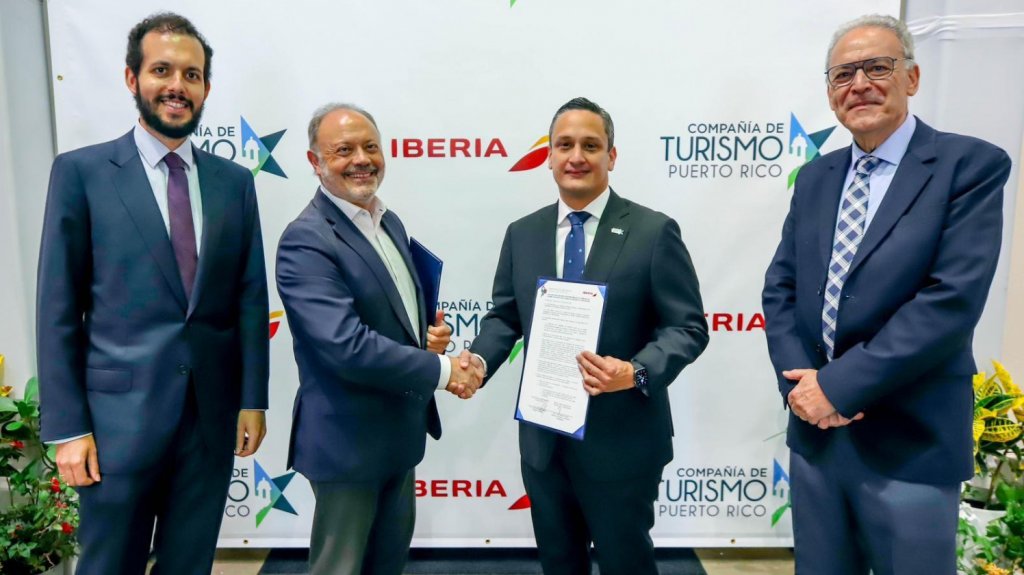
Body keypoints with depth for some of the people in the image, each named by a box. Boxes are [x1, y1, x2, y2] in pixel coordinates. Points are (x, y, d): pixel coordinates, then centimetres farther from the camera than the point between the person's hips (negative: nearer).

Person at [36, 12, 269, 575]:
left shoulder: (234, 181, 6)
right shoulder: (81, 171, -3)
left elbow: (250, 297, 6)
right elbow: (58, 310, -5)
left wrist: (252, 400, 4)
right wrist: (68, 426, -7)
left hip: (213, 417, 3)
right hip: (120, 416, -3)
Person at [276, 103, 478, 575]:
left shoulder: (389, 222, 7)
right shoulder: (306, 241, -21)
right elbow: (346, 346, -30)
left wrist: (428, 335, -4)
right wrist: (442, 370, -21)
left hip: (400, 430, 9)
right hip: (349, 438, -8)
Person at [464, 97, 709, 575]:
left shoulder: (653, 232, -8)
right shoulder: (521, 233, 5)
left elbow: (688, 327, -9)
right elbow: (504, 315, 8)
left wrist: (636, 372, -27)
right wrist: (479, 358, -12)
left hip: (621, 441, -4)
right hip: (542, 438, 4)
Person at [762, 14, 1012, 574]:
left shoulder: (972, 165, -7)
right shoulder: (816, 176, 10)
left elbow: (953, 298, -18)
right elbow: (780, 287, 6)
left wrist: (839, 384, -18)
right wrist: (798, 380, -10)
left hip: (910, 443, -4)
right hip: (814, 430, 5)